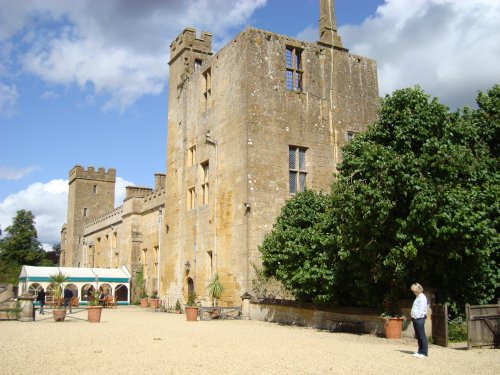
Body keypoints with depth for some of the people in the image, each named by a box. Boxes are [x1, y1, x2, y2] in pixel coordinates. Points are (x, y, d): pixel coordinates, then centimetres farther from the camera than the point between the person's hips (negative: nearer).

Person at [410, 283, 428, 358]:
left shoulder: (422, 297, -11)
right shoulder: (417, 297, 19)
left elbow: (421, 309, -17)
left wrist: (416, 316, -16)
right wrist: (413, 316, 13)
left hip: (419, 318, -10)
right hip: (415, 319, 10)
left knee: (422, 336, -6)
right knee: (418, 336, 12)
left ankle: (424, 353, -4)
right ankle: (420, 351, 17)